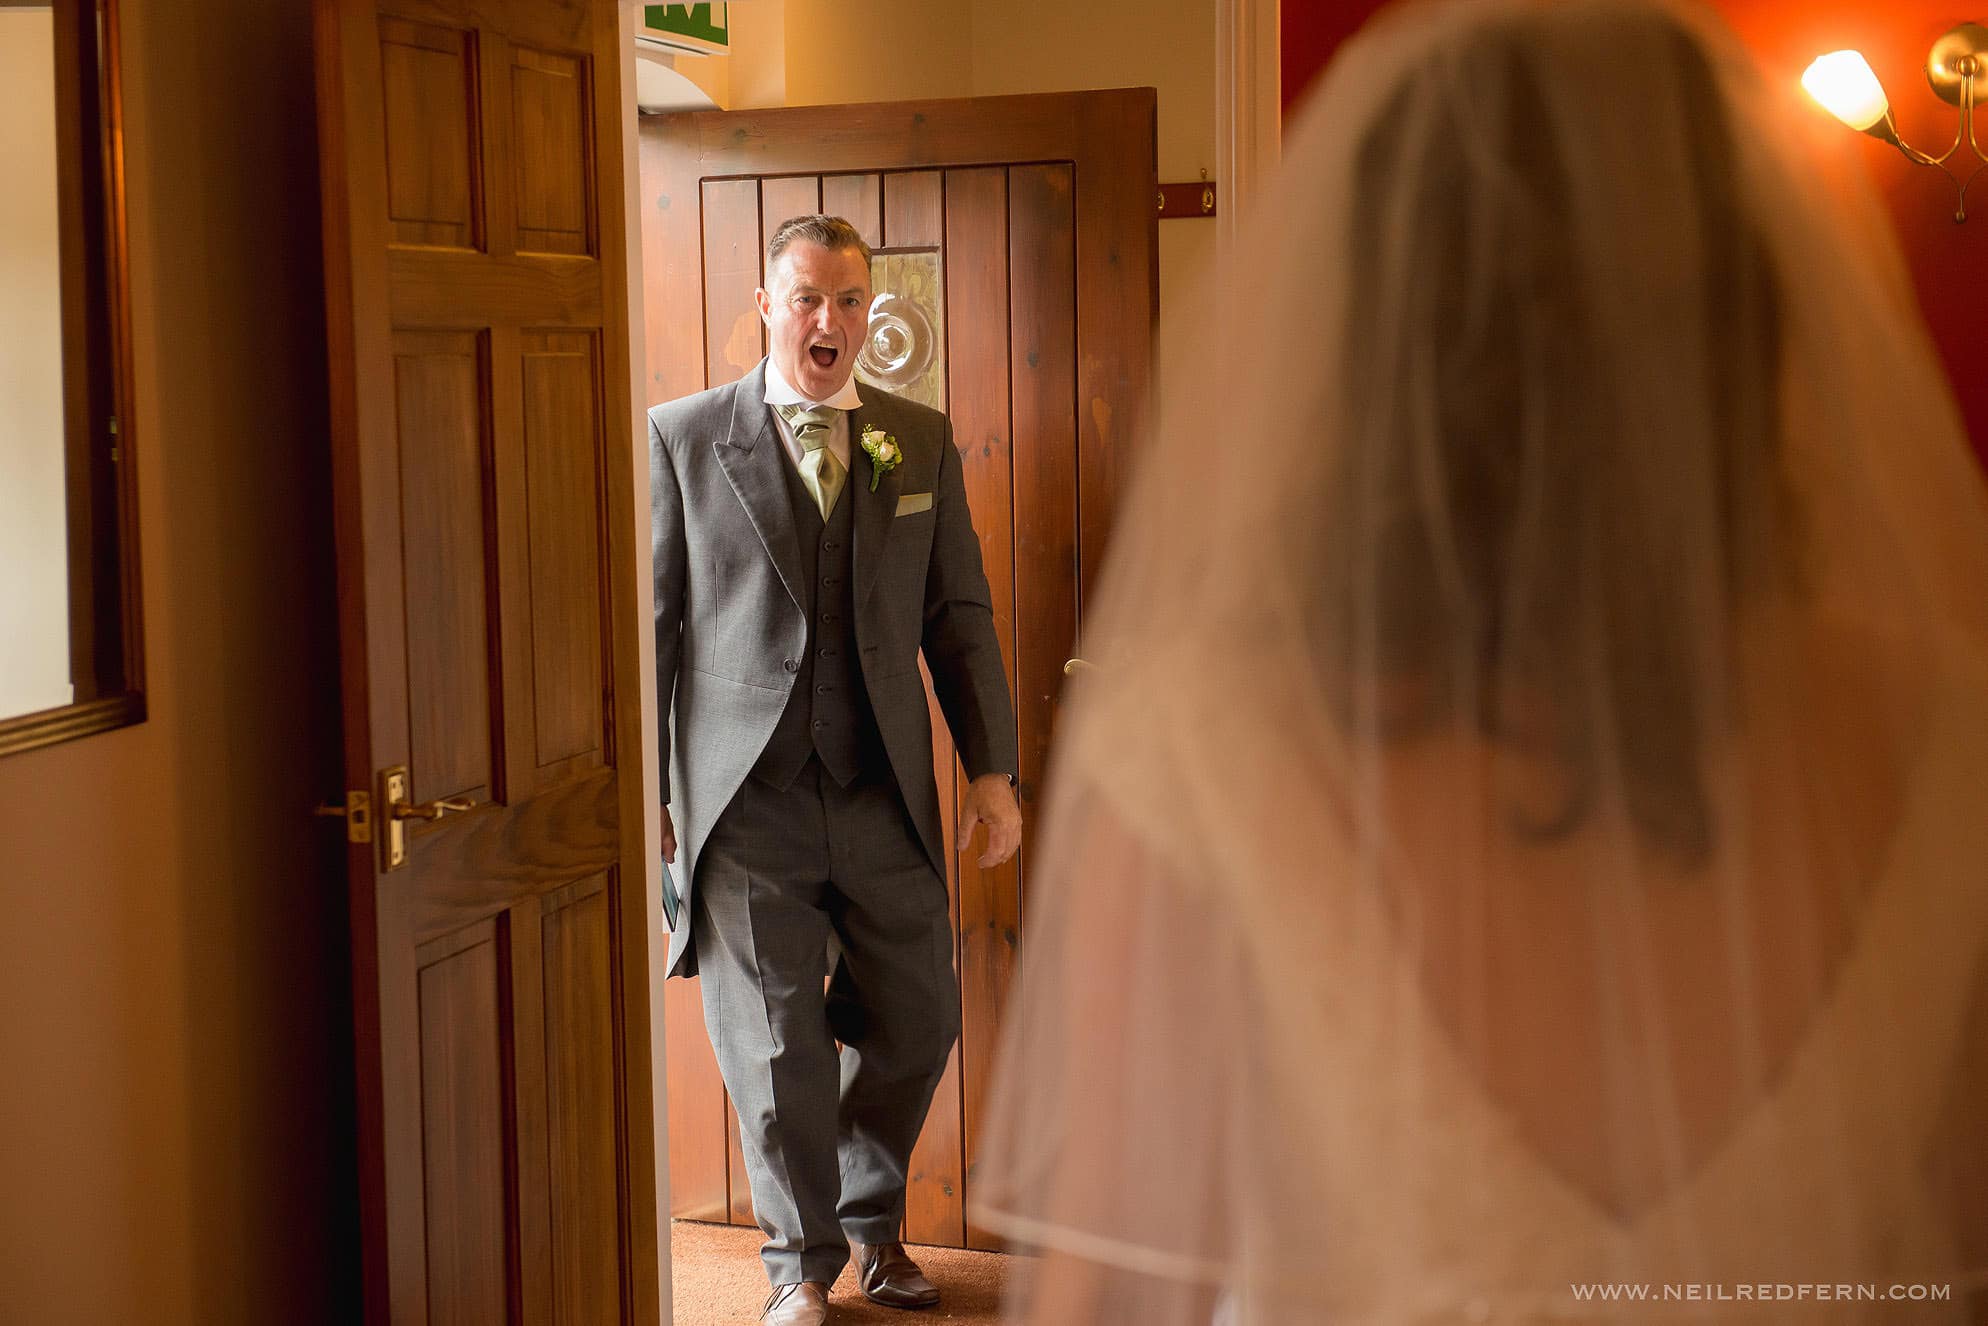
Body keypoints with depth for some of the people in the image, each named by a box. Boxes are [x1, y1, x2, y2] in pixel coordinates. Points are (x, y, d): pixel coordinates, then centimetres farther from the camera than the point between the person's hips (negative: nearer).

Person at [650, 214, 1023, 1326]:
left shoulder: (922, 442, 9)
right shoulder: (682, 438, 1)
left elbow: (960, 615, 10)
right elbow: (651, 619, 2)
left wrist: (994, 768, 4)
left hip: (886, 796, 3)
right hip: (747, 800, -3)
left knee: (916, 1026, 9)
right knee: (775, 1046, 3)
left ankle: (873, 1218, 35)